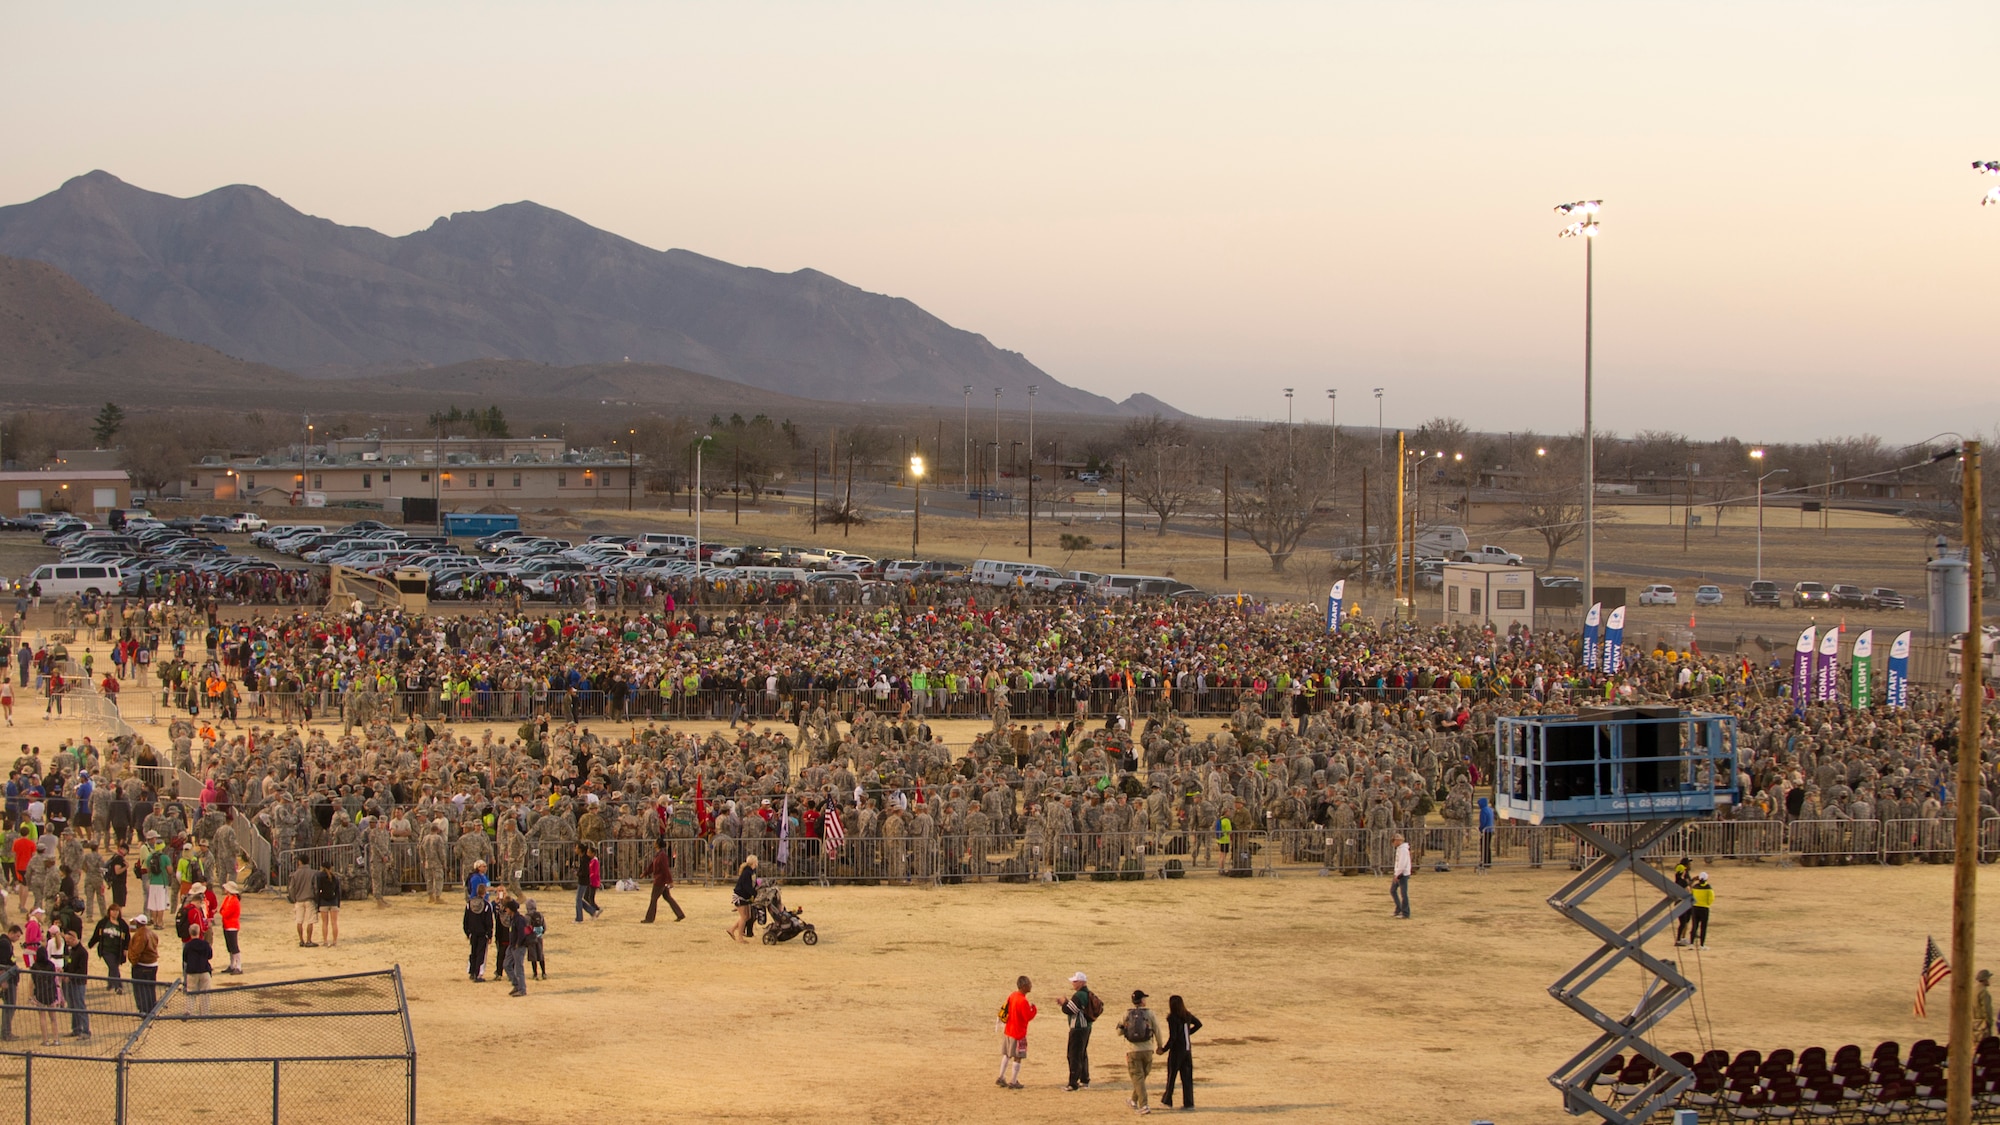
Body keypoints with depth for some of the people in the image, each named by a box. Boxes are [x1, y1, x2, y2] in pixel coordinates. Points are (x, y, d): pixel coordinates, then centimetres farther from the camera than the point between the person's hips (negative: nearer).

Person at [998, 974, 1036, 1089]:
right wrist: (1033, 1008, -4)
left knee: (1006, 1055, 19)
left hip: (1008, 1031, 8)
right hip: (1019, 1033, -8)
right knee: (1018, 1057, 2)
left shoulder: (1012, 995, 2)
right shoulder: (1023, 1001, -23)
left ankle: (1001, 1078, 23)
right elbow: (1028, 1016, -20)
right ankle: (1013, 1082, 5)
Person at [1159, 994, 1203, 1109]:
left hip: (1177, 1049, -6)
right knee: (1187, 1077, 9)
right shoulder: (1187, 1015, 5)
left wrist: (1164, 1049, -12)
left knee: (1172, 1075, 7)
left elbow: (1172, 1037, -20)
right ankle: (1188, 1103, 9)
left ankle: (1167, 1101, 16)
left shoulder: (1172, 1018, -16)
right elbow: (1198, 1024, 21)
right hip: (1187, 1049, 6)